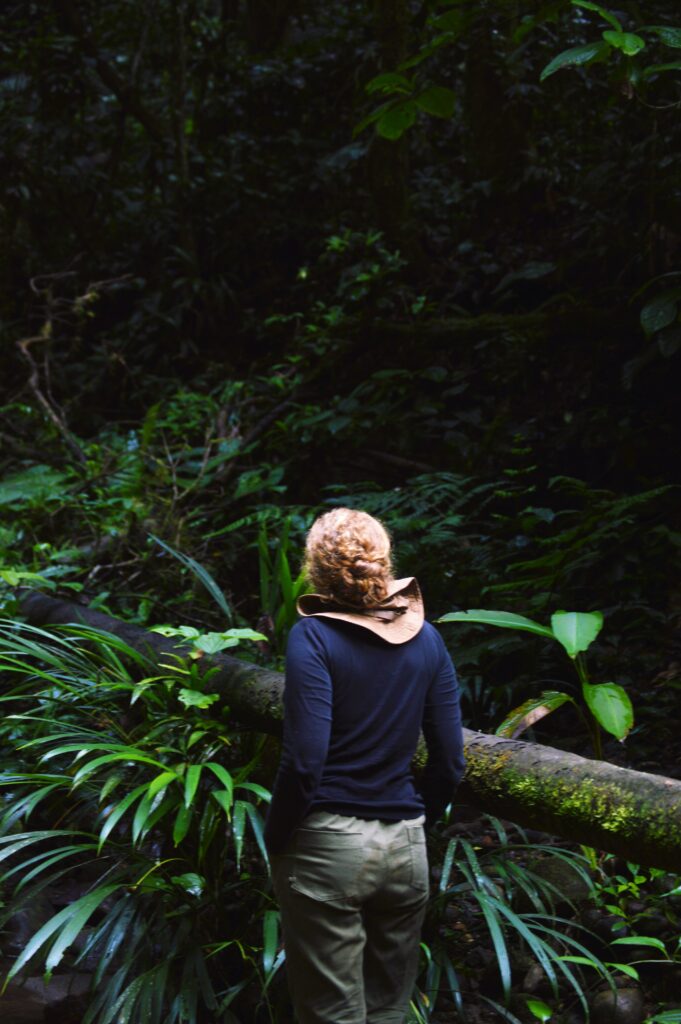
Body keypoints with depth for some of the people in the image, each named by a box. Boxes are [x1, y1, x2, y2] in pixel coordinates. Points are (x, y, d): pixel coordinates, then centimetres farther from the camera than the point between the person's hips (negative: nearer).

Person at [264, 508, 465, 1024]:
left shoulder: (314, 637, -10)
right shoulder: (426, 638, 4)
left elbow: (304, 762, -17)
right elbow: (450, 762, 5)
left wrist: (275, 841, -4)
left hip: (327, 846, -5)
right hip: (406, 847, 5)